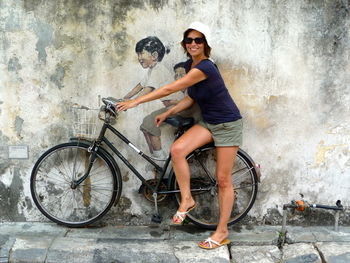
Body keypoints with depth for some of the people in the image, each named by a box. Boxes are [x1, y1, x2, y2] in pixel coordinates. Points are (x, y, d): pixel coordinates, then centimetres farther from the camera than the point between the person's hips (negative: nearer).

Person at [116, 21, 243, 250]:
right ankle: (187, 200, -2)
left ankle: (222, 232, 11)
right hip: (207, 122, 8)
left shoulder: (205, 67, -26)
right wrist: (167, 114, 1)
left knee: (223, 179, -2)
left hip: (227, 124, -7)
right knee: (177, 149, -18)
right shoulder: (191, 64, 3)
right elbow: (191, 98, 11)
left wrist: (136, 101, -23)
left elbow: (170, 89, -28)